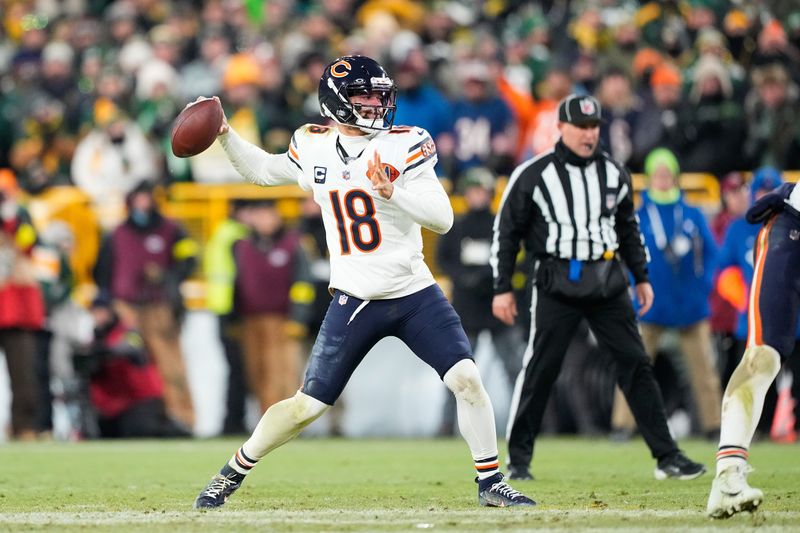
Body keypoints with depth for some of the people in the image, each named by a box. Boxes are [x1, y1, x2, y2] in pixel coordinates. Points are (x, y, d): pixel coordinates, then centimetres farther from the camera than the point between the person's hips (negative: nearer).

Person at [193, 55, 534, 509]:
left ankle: (491, 482, 1)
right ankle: (234, 471, 21)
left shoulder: (403, 146, -7)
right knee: (306, 407, 1)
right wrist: (225, 134, 8)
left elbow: (443, 218, -13)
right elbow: (261, 170, 22)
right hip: (354, 302, 1)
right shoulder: (315, 149, 3)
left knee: (467, 380, -16)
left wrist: (393, 191, -27)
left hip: (414, 295, -1)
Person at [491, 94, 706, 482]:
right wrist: (502, 288, -3)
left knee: (636, 364, 1)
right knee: (540, 369, -5)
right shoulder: (532, 175, -5)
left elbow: (628, 227, 21)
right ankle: (518, 459, 7)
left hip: (608, 283, 4)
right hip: (556, 285, -4)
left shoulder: (614, 173, 8)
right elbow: (506, 231, -1)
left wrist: (641, 276, 17)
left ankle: (667, 457, 3)